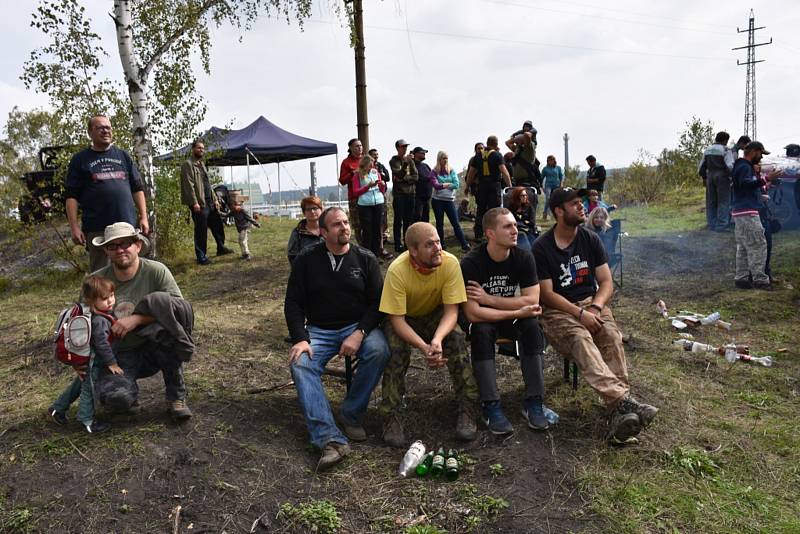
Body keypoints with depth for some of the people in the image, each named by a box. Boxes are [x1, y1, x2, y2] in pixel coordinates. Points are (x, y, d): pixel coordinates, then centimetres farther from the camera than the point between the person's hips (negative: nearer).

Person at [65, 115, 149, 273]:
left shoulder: (123, 156, 15)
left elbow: (137, 188, 14)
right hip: (97, 229, -2)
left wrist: (143, 217, 4)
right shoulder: (80, 159, 6)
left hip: (128, 225, 3)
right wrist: (74, 227, -8)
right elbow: (71, 196, 2)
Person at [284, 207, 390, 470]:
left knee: (379, 350, -31)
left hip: (358, 327, 0)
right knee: (301, 364, -28)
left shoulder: (365, 258, 2)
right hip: (318, 330, 1)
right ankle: (330, 440, -35)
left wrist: (359, 333, -17)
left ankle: (351, 414, -12)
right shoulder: (306, 260, 3)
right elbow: (293, 303, 3)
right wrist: (300, 339, -13)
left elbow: (377, 302, -1)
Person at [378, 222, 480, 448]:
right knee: (397, 349, -30)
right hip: (404, 318, -1)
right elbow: (397, 319, -28)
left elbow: (451, 311, -23)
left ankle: (467, 410, -14)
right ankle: (391, 417, -16)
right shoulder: (397, 270, -30)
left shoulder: (450, 263, -25)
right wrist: (424, 347, -43)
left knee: (456, 339, -27)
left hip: (436, 315, 2)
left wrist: (437, 339, -43)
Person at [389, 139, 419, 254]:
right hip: (399, 194, -5)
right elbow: (399, 175, -16)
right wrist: (405, 162, -26)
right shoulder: (394, 161, -2)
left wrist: (404, 178, -10)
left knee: (408, 220, 10)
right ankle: (398, 245, 2)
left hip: (410, 193, 5)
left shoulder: (410, 160, 12)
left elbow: (416, 177, 5)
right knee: (398, 220, -2)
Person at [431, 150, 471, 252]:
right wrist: (448, 184, -19)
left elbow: (456, 184, -6)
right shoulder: (435, 171, 0)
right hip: (437, 200, -1)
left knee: (456, 223, -2)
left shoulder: (451, 170, 5)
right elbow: (436, 185, -14)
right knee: (439, 223, 8)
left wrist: (442, 185, -11)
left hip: (449, 200, 1)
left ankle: (464, 244, -3)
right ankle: (441, 245, 16)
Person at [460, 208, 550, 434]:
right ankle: (491, 406, -29)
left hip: (511, 320, 3)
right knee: (481, 330, -34)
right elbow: (472, 313, -27)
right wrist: (518, 312, -26)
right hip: (482, 320, -3)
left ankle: (533, 402, -20)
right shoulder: (470, 263, -21)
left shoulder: (524, 258, -10)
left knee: (531, 326, -26)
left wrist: (488, 299, -23)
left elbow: (532, 301, -17)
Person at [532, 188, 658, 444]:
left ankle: (618, 411, -38)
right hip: (558, 310, -4)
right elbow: (547, 294, -8)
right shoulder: (542, 247, -4)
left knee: (611, 336, -28)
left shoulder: (590, 239, 9)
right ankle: (624, 401, -48)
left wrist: (595, 307, -13)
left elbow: (606, 282, 6)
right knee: (580, 339, -34)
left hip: (591, 302, 4)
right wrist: (580, 314, -19)